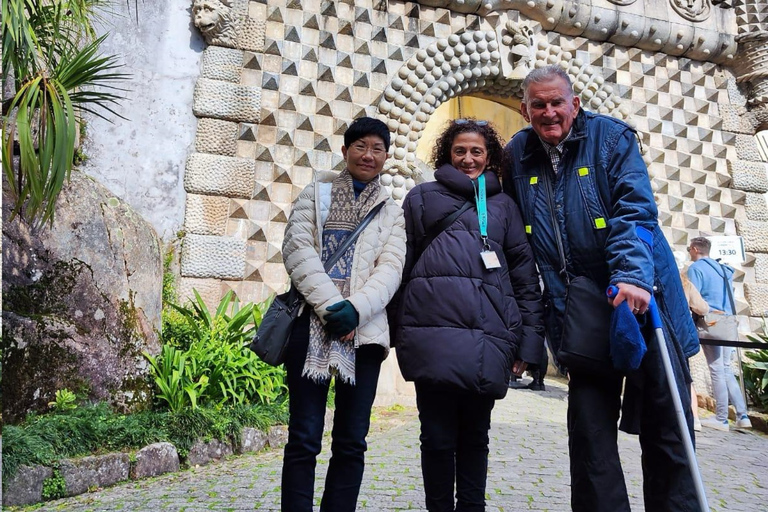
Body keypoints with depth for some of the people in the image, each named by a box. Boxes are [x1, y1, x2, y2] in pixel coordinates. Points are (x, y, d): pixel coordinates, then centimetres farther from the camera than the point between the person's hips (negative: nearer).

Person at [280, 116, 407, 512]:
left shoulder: (392, 213, 16)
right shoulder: (315, 194, 13)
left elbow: (390, 268, 2)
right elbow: (297, 249, -1)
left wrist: (356, 308, -17)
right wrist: (330, 305, -14)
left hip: (364, 329, 2)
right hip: (312, 323, -1)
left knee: (351, 442, 5)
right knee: (304, 438, -1)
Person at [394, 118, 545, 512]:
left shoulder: (503, 205, 18)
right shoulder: (423, 197, 16)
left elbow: (525, 274, 12)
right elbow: (401, 262, 10)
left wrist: (529, 339, 4)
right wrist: (398, 331, 2)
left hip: (488, 335, 1)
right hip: (434, 330, -1)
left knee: (475, 434, 10)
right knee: (438, 435, 4)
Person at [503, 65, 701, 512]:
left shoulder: (611, 137, -2)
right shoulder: (518, 155, 8)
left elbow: (635, 210, -14)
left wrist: (633, 274, -29)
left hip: (640, 297, -2)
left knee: (665, 420, 3)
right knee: (588, 426, 5)